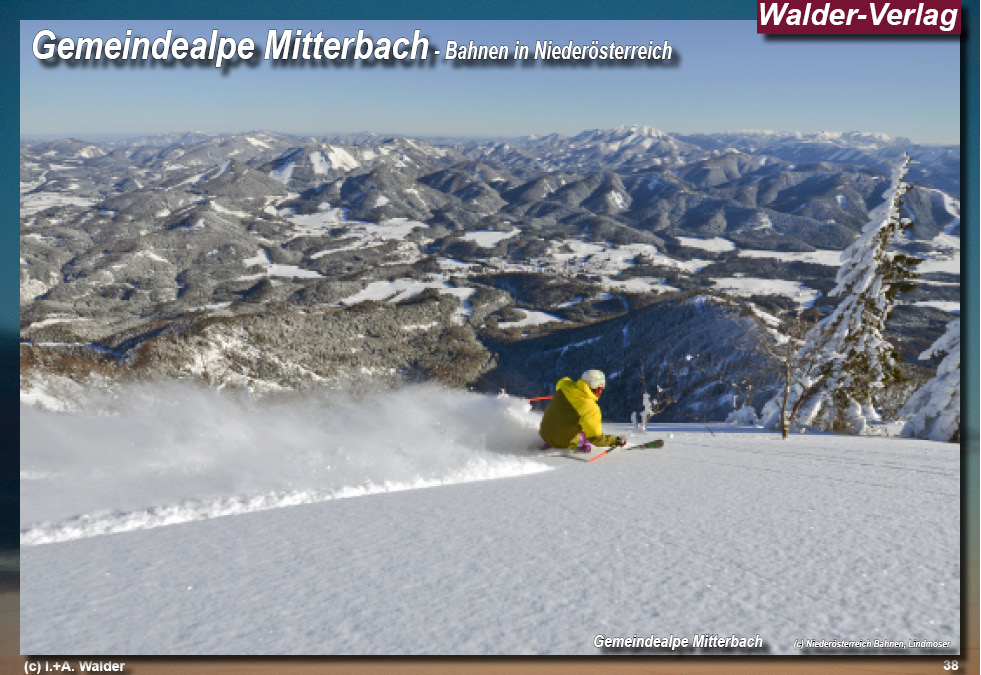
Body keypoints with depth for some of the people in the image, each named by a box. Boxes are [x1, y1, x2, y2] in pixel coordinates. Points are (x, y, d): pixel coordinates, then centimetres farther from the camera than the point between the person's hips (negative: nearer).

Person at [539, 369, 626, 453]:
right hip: (564, 443, -4)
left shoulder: (564, 384, -12)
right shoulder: (591, 409, -27)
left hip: (544, 433, 4)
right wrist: (615, 440, -5)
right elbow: (595, 438, -20)